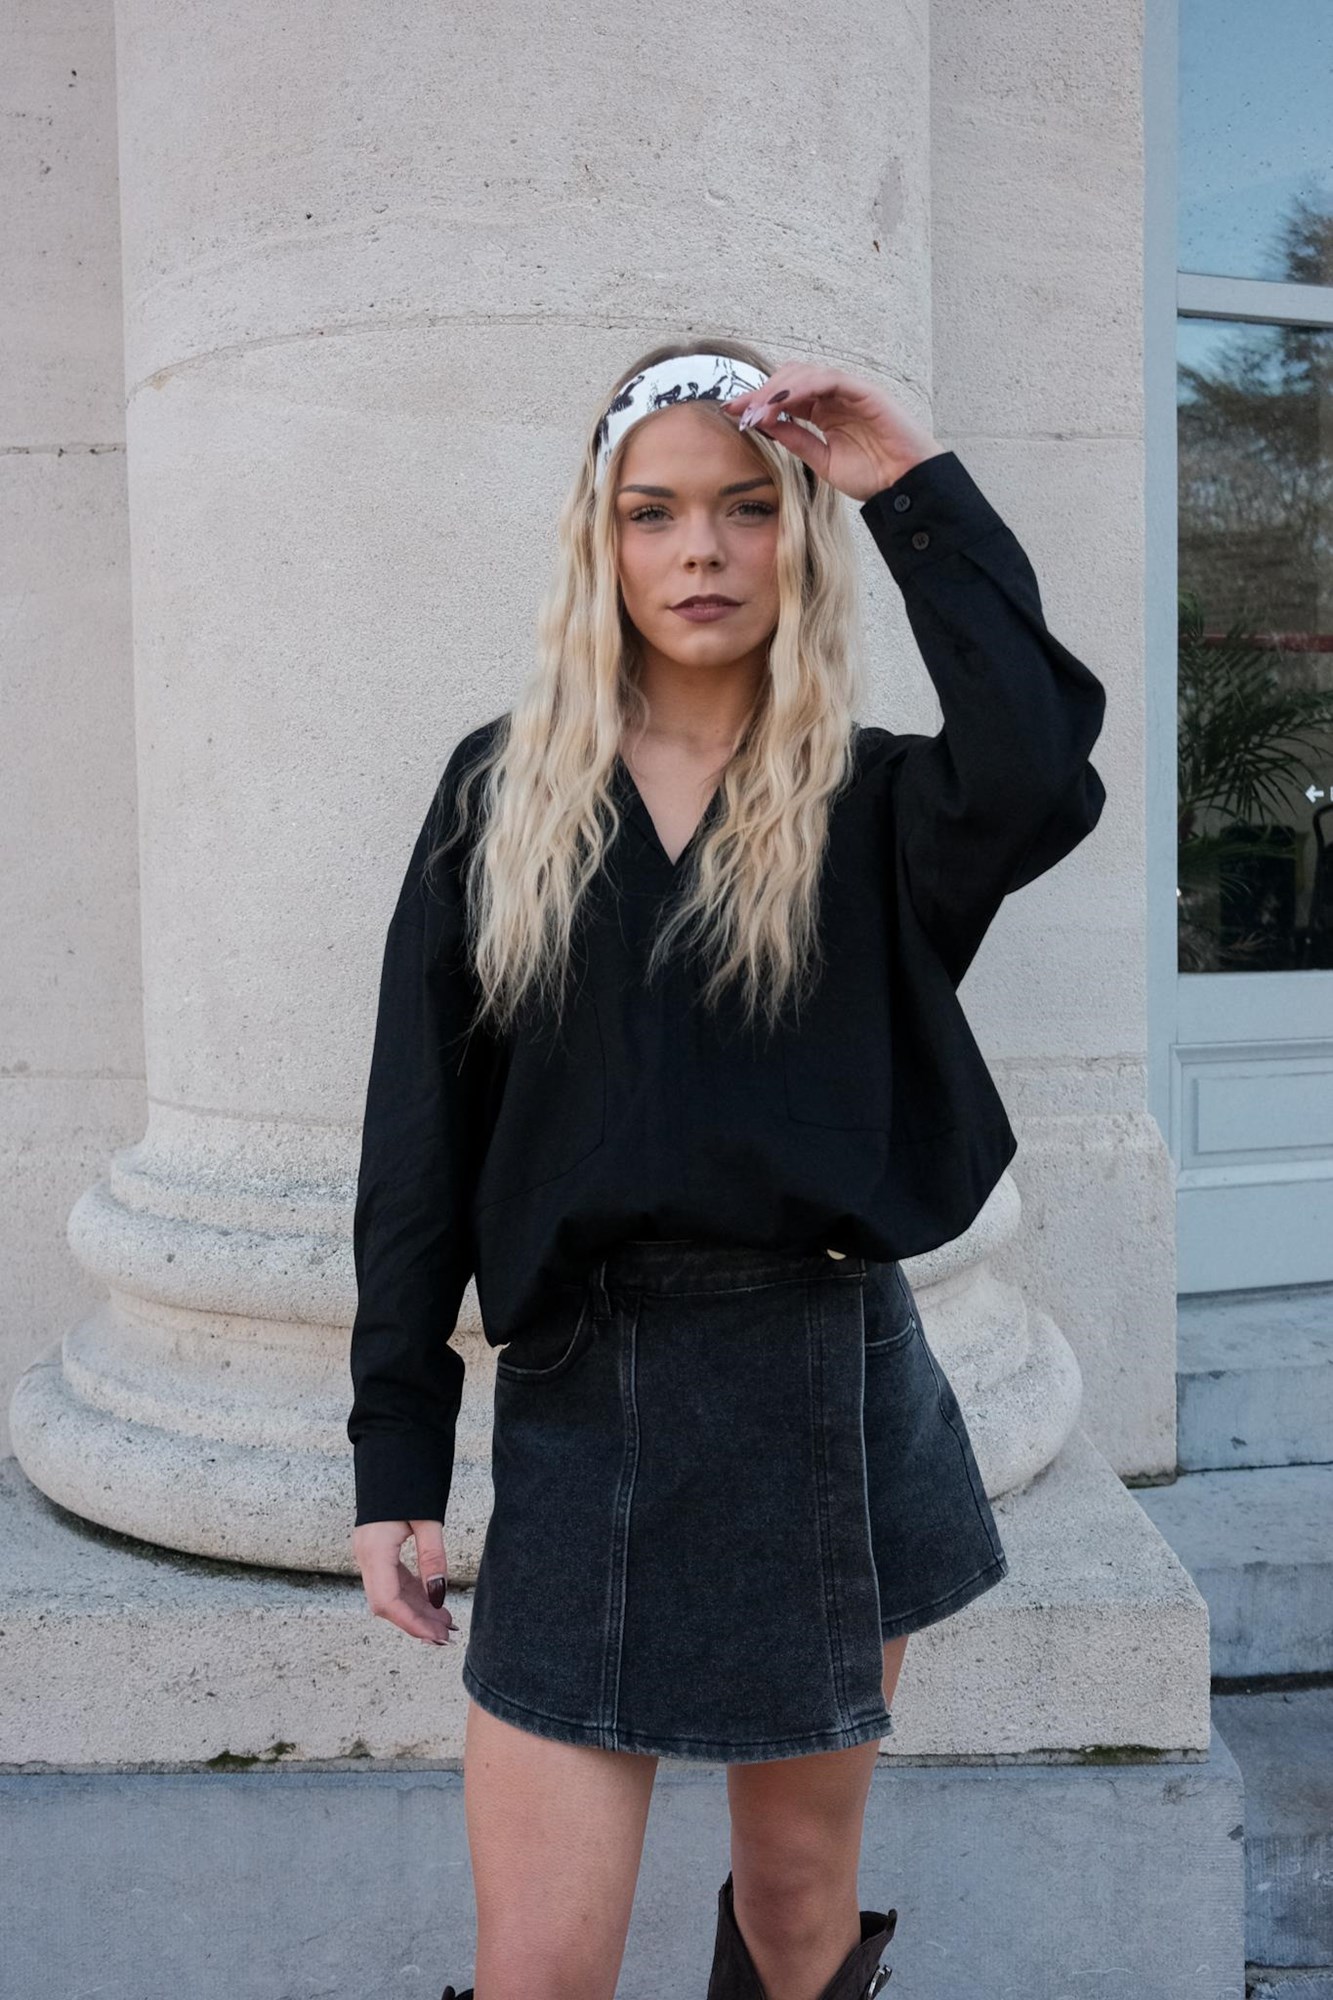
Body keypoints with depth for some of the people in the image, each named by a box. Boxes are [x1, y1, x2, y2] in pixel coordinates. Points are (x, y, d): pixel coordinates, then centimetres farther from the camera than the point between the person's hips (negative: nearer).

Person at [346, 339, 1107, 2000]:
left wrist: (916, 492, -15)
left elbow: (1043, 781, -24)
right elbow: (419, 1135, 2)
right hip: (577, 1398, 0)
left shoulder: (874, 805, 1)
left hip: (828, 1389, 1)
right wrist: (396, 1451, 0)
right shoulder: (501, 793, 3)